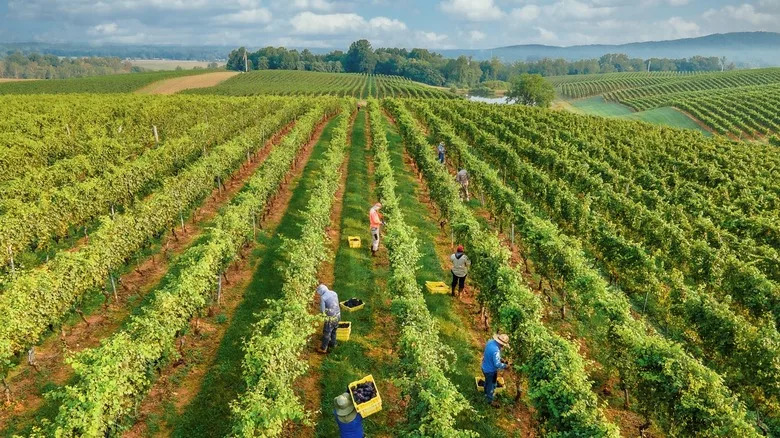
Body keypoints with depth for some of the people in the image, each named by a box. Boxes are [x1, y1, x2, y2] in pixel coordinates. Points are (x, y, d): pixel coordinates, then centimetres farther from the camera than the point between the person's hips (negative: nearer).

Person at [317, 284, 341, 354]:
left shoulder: (323, 297, -18)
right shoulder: (334, 293, 2)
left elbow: (322, 311, -13)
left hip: (331, 318, -7)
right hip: (338, 315, 7)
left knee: (326, 333, 11)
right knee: (333, 331, 26)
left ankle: (323, 348, 25)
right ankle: (333, 344, 42)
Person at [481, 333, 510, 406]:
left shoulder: (490, 341, -11)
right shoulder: (496, 350, -38)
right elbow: (497, 364, -31)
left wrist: (500, 359, 5)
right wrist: (504, 366, -13)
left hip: (485, 367, 8)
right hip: (490, 371, -8)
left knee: (487, 382, 33)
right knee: (491, 386, 17)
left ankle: (486, 394, 57)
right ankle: (490, 401, 38)